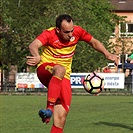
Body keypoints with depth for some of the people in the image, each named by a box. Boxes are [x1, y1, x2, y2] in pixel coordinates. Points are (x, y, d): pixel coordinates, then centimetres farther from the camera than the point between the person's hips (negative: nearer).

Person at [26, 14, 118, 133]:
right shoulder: (49, 34, -17)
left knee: (61, 116, -10)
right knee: (60, 69, -40)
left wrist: (107, 54, -6)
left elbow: (94, 42, 12)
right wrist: (37, 57, -59)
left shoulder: (77, 31, -5)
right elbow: (33, 45, -36)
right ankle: (49, 108, -48)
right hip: (46, 69, -4)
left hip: (64, 77, 4)